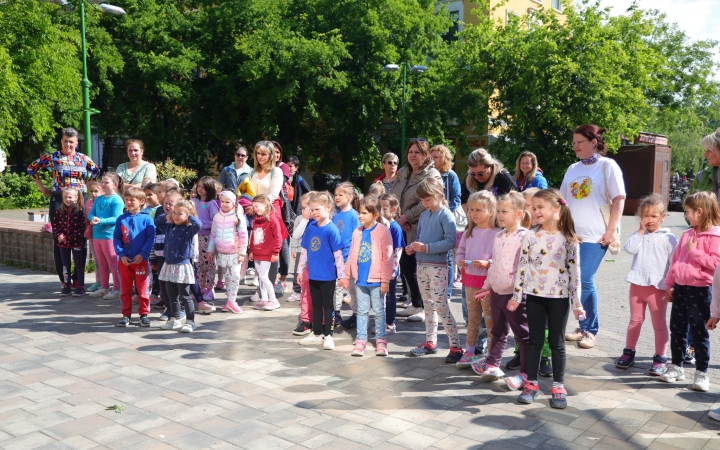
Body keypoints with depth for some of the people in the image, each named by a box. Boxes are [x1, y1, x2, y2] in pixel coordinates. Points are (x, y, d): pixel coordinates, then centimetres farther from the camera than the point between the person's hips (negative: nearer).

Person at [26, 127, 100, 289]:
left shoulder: (83, 159, 8)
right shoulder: (52, 158, 1)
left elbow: (96, 171, 24)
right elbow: (31, 168, 8)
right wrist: (42, 188, 6)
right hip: (59, 201, -2)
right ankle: (64, 279, 8)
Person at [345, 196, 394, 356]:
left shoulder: (383, 231, -11)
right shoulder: (357, 232, 5)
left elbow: (387, 257, -13)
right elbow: (352, 255, 11)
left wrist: (385, 280, -14)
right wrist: (347, 274, 8)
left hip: (376, 280, -5)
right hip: (361, 279, 5)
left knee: (379, 311, 7)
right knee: (362, 311, 11)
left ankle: (381, 341, 16)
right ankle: (361, 340, 18)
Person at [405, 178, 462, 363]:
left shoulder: (445, 215, -11)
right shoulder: (423, 215, 10)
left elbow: (450, 241, -20)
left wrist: (427, 247, -24)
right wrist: (413, 246, -2)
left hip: (437, 266, -7)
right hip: (422, 265, 7)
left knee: (441, 306, -7)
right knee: (428, 305, 15)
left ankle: (456, 346, 0)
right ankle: (430, 342, 25)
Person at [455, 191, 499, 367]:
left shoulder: (496, 234, -14)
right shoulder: (469, 232, 7)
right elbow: (461, 252, 13)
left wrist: (487, 263, -28)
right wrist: (460, 260, -8)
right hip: (470, 280, 6)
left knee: (490, 321, 4)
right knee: (472, 320, 17)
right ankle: (469, 353, 26)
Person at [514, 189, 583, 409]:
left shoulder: (568, 239, -5)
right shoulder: (530, 236, -1)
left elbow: (574, 271, -3)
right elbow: (521, 267, 1)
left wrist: (577, 302, -5)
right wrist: (516, 296, 0)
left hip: (559, 297, -1)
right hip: (534, 295, 1)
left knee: (557, 342, 7)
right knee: (535, 340, 9)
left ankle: (558, 387, 18)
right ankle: (531, 383, 19)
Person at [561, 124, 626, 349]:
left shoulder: (607, 165, -2)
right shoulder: (573, 169, 13)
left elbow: (619, 200, -7)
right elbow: (563, 200, 17)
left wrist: (611, 232, -12)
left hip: (595, 236, -5)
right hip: (571, 234, 5)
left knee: (584, 281, -8)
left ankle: (590, 330, 8)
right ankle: (584, 326, 21)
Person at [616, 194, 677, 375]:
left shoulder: (668, 238, -3)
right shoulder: (639, 235, 7)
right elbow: (629, 248, -11)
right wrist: (641, 231, -9)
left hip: (658, 287, -3)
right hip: (637, 284, 4)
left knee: (659, 324, 5)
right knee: (635, 320, 14)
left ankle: (660, 358, 14)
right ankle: (628, 353, 25)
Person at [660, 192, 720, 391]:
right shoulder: (687, 234, 12)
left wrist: (694, 251, -17)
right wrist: (669, 284, 14)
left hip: (699, 290, -7)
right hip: (680, 287, 7)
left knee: (699, 331, 1)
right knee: (677, 329, 12)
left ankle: (702, 373, 12)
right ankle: (676, 366, 24)